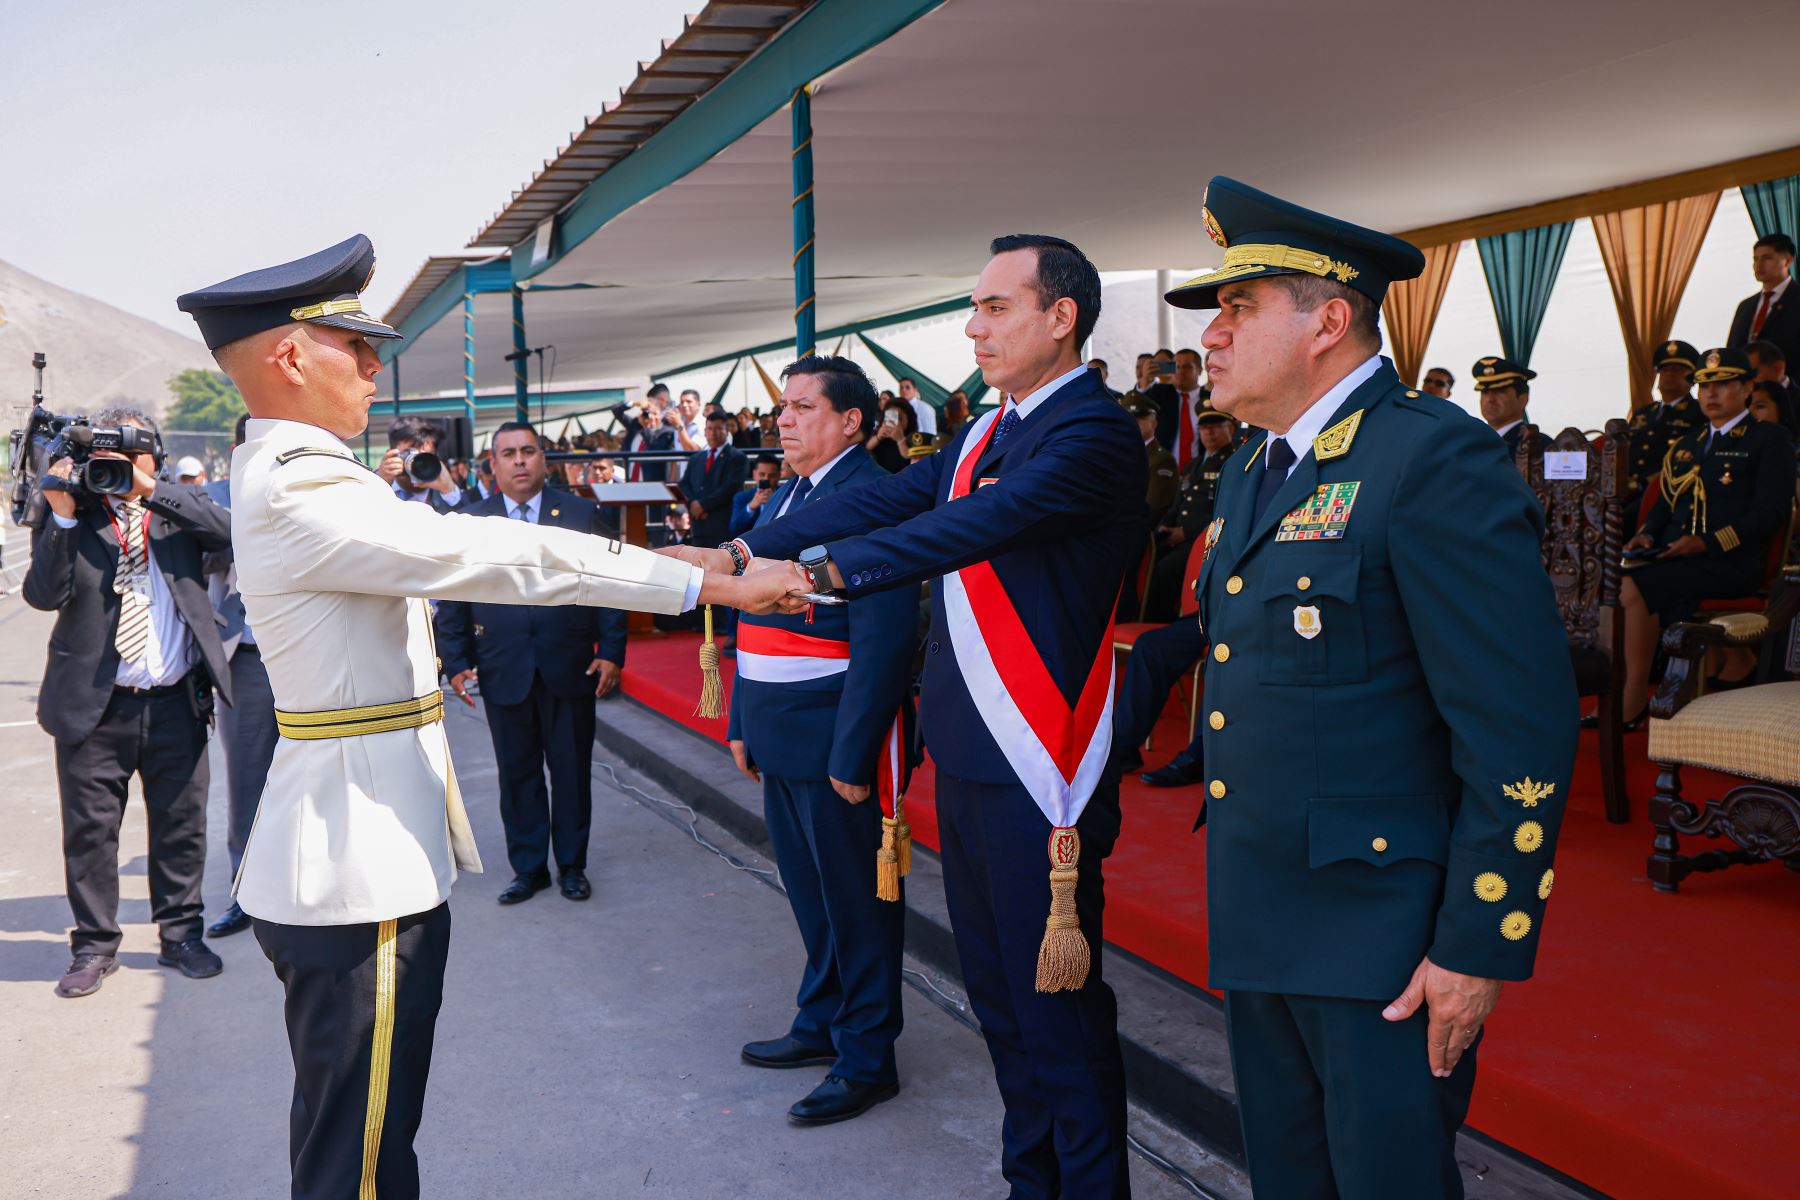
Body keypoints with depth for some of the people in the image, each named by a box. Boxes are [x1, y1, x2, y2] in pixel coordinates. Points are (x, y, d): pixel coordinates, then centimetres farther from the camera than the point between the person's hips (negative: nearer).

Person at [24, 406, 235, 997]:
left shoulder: (181, 505, 5)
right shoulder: (72, 515, 1)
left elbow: (228, 529, -15)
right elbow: (44, 594, -10)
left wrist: (149, 486, -20)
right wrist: (62, 517, -20)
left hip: (176, 704, 1)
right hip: (94, 704, -1)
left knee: (182, 825, 9)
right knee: (89, 828, 6)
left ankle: (180, 935, 24)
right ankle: (94, 946, 21)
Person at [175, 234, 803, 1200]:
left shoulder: (284, 473, 12)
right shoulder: (302, 490, -21)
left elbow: (460, 554, 15)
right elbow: (507, 557, -22)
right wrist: (706, 583, -18)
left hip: (352, 855, 11)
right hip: (359, 867, -11)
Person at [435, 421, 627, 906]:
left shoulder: (582, 514, 2)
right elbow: (452, 601, 7)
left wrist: (611, 651, -5)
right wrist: (455, 662, -1)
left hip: (570, 668, -1)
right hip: (504, 673, 1)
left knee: (572, 771, 8)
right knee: (518, 774, 8)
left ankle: (572, 865, 22)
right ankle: (528, 868, 21)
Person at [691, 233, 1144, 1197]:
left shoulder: (1094, 432, -15)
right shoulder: (988, 434, 14)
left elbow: (974, 527, -28)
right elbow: (884, 501, 5)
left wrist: (820, 570, -35)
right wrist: (746, 549, -5)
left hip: (1039, 773, -9)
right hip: (966, 758, 9)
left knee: (1057, 1000, 1)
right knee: (996, 991, 19)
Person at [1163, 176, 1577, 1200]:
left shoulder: (1435, 459, -16)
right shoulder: (1254, 472, 12)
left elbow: (1522, 730, -19)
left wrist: (1480, 947, -19)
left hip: (1382, 941, -8)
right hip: (1259, 924, 8)